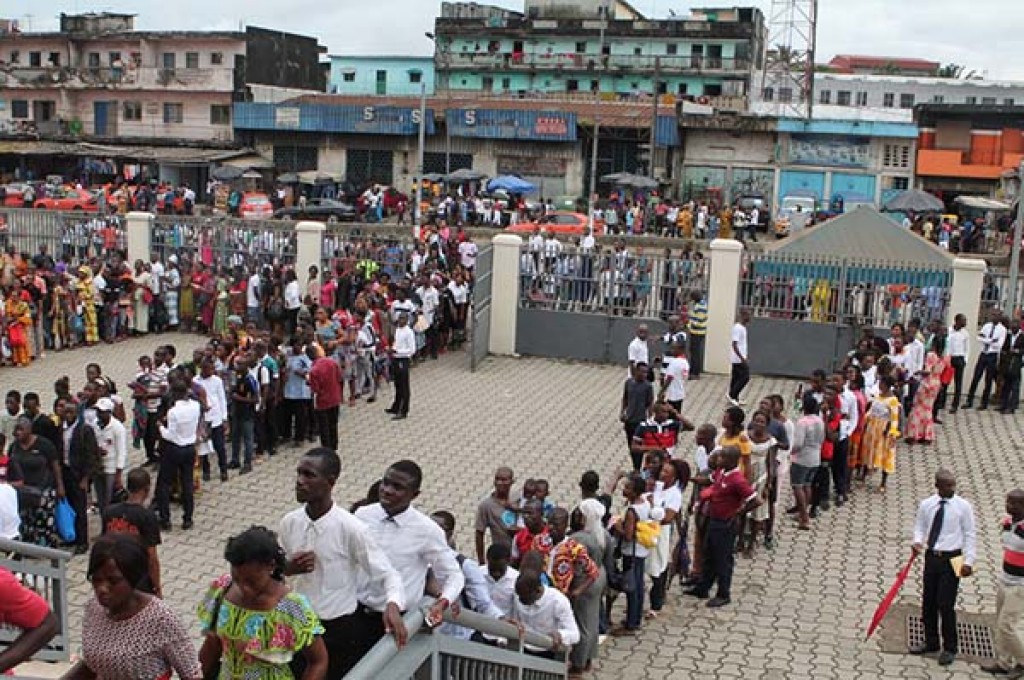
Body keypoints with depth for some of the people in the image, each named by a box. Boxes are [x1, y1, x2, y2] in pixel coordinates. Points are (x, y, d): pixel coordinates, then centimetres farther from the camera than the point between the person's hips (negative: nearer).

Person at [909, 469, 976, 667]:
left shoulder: (963, 506, -8)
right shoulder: (926, 504, -1)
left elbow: (969, 535, -4)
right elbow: (920, 526, 10)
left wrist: (968, 561, -9)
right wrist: (918, 541, -10)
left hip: (952, 559, -4)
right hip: (931, 556, 4)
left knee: (946, 605, -3)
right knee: (928, 603, 13)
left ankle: (949, 648, 16)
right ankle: (931, 643, 32)